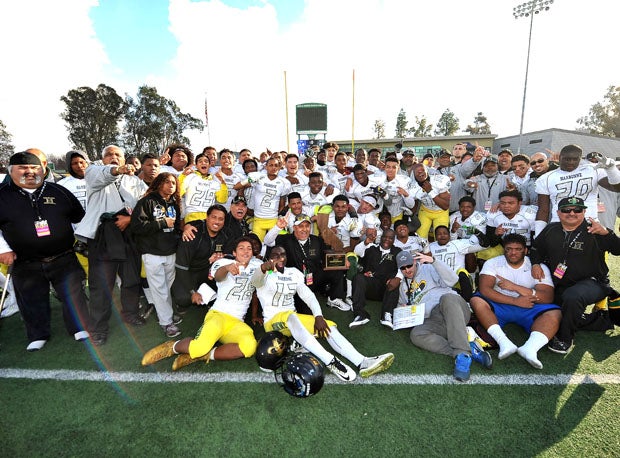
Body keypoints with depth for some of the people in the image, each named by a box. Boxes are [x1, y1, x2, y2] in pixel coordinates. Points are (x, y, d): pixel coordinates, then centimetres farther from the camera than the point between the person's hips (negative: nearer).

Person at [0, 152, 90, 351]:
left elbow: (79, 217, 13)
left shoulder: (59, 191, 3)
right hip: (25, 265, 0)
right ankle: (38, 335, 31)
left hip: (64, 259, 0)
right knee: (33, 302, 13)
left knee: (73, 295, 4)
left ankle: (81, 328, 20)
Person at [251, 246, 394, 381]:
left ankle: (362, 362, -27)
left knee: (328, 326, -14)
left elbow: (308, 295, 3)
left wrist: (318, 316, -15)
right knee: (290, 316, -39)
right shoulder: (266, 274, -4)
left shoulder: (293, 273, 11)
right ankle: (330, 361, -47)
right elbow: (256, 280, -29)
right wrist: (263, 268, -54)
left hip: (294, 319, 6)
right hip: (274, 322, -6)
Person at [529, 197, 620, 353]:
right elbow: (536, 248, 18)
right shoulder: (551, 230, 6)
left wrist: (606, 233, -34)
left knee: (572, 297, -36)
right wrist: (535, 263, -1)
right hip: (558, 284, 6)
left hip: (591, 282, -5)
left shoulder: (593, 232, -6)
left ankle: (565, 339, -16)